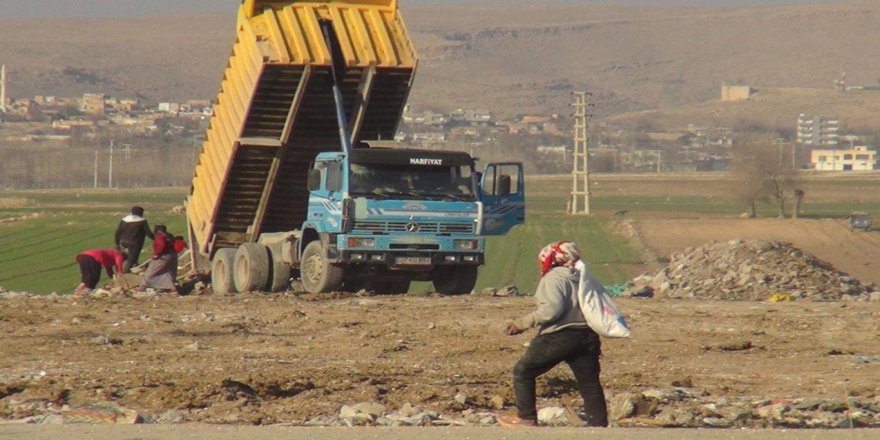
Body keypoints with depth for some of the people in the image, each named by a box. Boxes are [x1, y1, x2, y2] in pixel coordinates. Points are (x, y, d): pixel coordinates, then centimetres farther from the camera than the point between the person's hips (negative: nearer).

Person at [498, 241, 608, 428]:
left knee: (523, 372, 6)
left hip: (559, 337, -7)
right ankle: (598, 423, 2)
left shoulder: (553, 278, -8)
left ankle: (526, 418, 6)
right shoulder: (581, 278, 16)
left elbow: (552, 309, -21)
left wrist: (523, 323, -17)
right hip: (586, 335, 7)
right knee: (589, 381, 8)